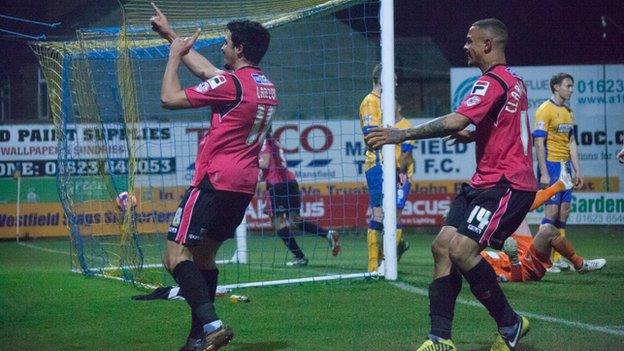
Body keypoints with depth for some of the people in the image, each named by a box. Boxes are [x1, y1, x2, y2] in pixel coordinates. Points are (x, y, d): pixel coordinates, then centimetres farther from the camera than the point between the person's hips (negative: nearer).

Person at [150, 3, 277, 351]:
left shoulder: (231, 83, -13)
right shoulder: (267, 87, 13)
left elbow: (170, 98, -9)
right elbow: (205, 68, 24)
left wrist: (174, 54, 5)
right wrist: (171, 34, 30)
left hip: (216, 180, -9)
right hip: (245, 185, 9)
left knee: (176, 254, -11)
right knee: (204, 254, 17)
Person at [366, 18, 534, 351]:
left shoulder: (493, 81, -14)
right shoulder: (513, 81, 18)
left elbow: (455, 122, -27)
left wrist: (403, 134, -25)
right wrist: (471, 135, 23)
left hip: (507, 184, -10)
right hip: (486, 183, 10)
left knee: (461, 249, -20)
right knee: (442, 245, 0)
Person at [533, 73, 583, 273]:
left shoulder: (568, 112, 16)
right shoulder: (545, 110, -9)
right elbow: (539, 143, -14)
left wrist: (577, 171, 15)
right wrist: (544, 174, -19)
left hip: (565, 166, 8)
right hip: (551, 166, -8)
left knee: (564, 211, 7)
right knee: (552, 210, -10)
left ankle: (557, 258, 12)